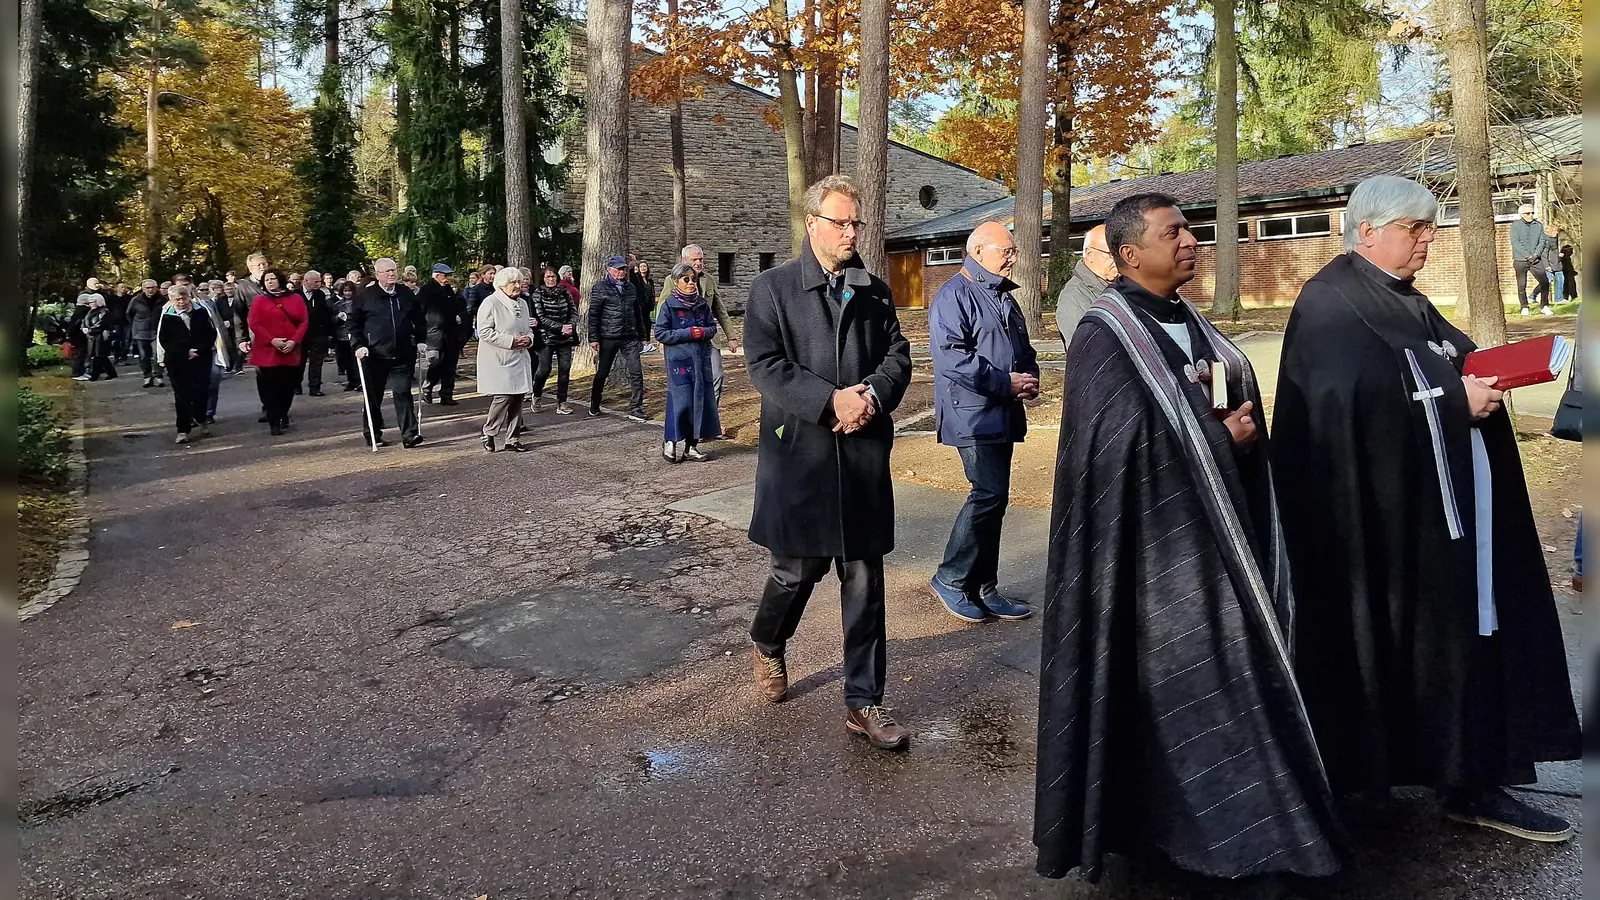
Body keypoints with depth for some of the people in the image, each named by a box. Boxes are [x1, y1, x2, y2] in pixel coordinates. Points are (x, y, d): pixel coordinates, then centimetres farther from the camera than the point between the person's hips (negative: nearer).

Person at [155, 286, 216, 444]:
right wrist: (185, 352, -11)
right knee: (182, 395, 2)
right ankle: (183, 430, 6)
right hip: (177, 361, 0)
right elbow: (163, 340, -2)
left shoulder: (201, 312, 2)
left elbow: (211, 334, 1)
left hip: (201, 358, 0)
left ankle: (199, 419, 21)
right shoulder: (167, 317, 0)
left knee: (201, 390, -6)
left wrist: (200, 350, -13)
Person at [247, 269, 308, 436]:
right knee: (271, 388, -4)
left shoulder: (296, 299, 8)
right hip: (268, 351, -2)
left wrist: (294, 341, -10)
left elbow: (304, 321, 3)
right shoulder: (259, 301, 3)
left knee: (289, 386, 4)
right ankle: (274, 422, -3)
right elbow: (254, 324, -4)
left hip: (291, 351, 2)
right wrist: (271, 340, -15)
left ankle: (282, 415, 23)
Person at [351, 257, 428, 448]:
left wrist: (421, 340, 8)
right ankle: (373, 433, 24)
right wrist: (358, 345, -8)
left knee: (403, 392, -7)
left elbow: (419, 320, 17)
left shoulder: (407, 294, 9)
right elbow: (354, 323, 2)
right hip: (374, 355, -1)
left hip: (403, 355, 1)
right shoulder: (365, 296, 0)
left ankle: (409, 435, -8)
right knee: (374, 396, 10)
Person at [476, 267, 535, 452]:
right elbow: (485, 332, -14)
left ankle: (512, 440, 14)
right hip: (499, 361, -7)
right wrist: (511, 341, -19)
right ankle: (489, 434, 6)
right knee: (503, 397, -13)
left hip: (520, 359, 7)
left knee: (517, 399, 6)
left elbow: (528, 329, 26)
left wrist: (528, 338, 1)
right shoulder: (490, 303, -7)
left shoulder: (522, 303, 16)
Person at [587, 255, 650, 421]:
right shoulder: (600, 288, -1)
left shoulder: (630, 287, 14)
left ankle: (636, 409, -4)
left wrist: (642, 335, 18)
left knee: (636, 372, -7)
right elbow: (593, 314, -5)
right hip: (608, 338, -3)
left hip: (630, 337, 4)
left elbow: (638, 312, 20)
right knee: (602, 373, 9)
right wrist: (593, 338, -11)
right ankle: (594, 407, 27)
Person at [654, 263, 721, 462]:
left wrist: (704, 332, -8)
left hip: (701, 358, 5)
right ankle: (671, 442, 8)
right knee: (681, 402, -8)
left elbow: (712, 327, 15)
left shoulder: (702, 304, 8)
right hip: (679, 360, -5)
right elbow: (660, 334, -8)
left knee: (702, 401, 4)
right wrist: (688, 333, -14)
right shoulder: (669, 305, -5)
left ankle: (691, 445, 13)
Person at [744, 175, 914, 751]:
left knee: (864, 580, 5)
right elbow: (764, 364, -9)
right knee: (798, 568, 8)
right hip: (799, 453, -3)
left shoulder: (875, 292, 12)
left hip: (863, 454, 3)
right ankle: (766, 645, 40)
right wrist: (831, 401, -18)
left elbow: (898, 355, 9)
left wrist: (873, 396, -13)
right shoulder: (773, 288, 0)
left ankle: (863, 702, 15)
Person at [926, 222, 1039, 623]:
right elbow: (952, 356, -21)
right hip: (973, 413, -9)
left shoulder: (1004, 298, 21)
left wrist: (1030, 378, 5)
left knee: (993, 499, 10)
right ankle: (950, 580, 0)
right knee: (989, 493, -15)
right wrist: (1006, 383, -19)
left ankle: (983, 589, 18)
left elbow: (1023, 350, 28)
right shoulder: (954, 296, -8)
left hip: (1003, 417, 9)